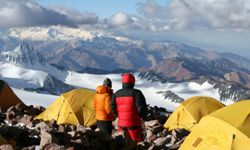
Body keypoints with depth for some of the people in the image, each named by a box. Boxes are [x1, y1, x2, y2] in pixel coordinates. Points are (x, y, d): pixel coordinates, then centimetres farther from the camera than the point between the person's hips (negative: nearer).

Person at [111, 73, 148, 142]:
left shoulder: (116, 94, 6)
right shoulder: (136, 93, -11)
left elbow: (113, 108, 9)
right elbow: (141, 107, -14)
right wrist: (144, 117, 3)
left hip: (121, 123, 5)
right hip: (133, 123, -5)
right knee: (138, 142, 1)